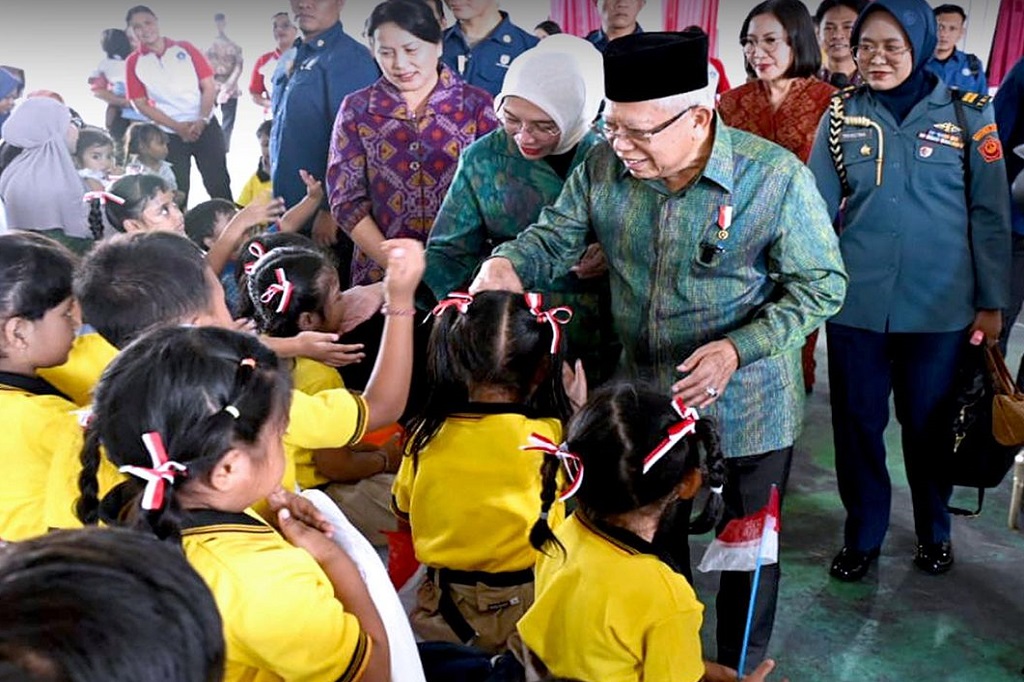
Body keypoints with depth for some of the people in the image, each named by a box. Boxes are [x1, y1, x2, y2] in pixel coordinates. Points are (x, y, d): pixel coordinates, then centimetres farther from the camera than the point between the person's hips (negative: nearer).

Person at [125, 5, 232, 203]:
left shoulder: (185, 48, 3)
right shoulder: (134, 62, 0)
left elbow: (209, 86, 0)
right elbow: (140, 103, -2)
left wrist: (201, 121, -13)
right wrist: (178, 127, -11)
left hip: (205, 127, 0)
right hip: (169, 134, 0)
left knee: (219, 184, 3)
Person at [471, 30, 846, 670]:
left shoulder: (775, 177, -21)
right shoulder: (604, 167, -10)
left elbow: (821, 284, -15)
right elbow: (554, 237, -3)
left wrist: (738, 349, -27)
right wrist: (506, 266, -27)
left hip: (746, 408, -4)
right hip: (644, 398, 4)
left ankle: (741, 668, 43)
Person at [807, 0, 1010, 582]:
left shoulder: (967, 112, -3)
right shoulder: (842, 112, 1)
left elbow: (990, 212, 1)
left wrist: (991, 301, 1)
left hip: (941, 305, -1)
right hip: (856, 301, 1)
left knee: (929, 423, 14)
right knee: (857, 422, 10)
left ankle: (934, 531, 38)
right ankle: (863, 534, 30)